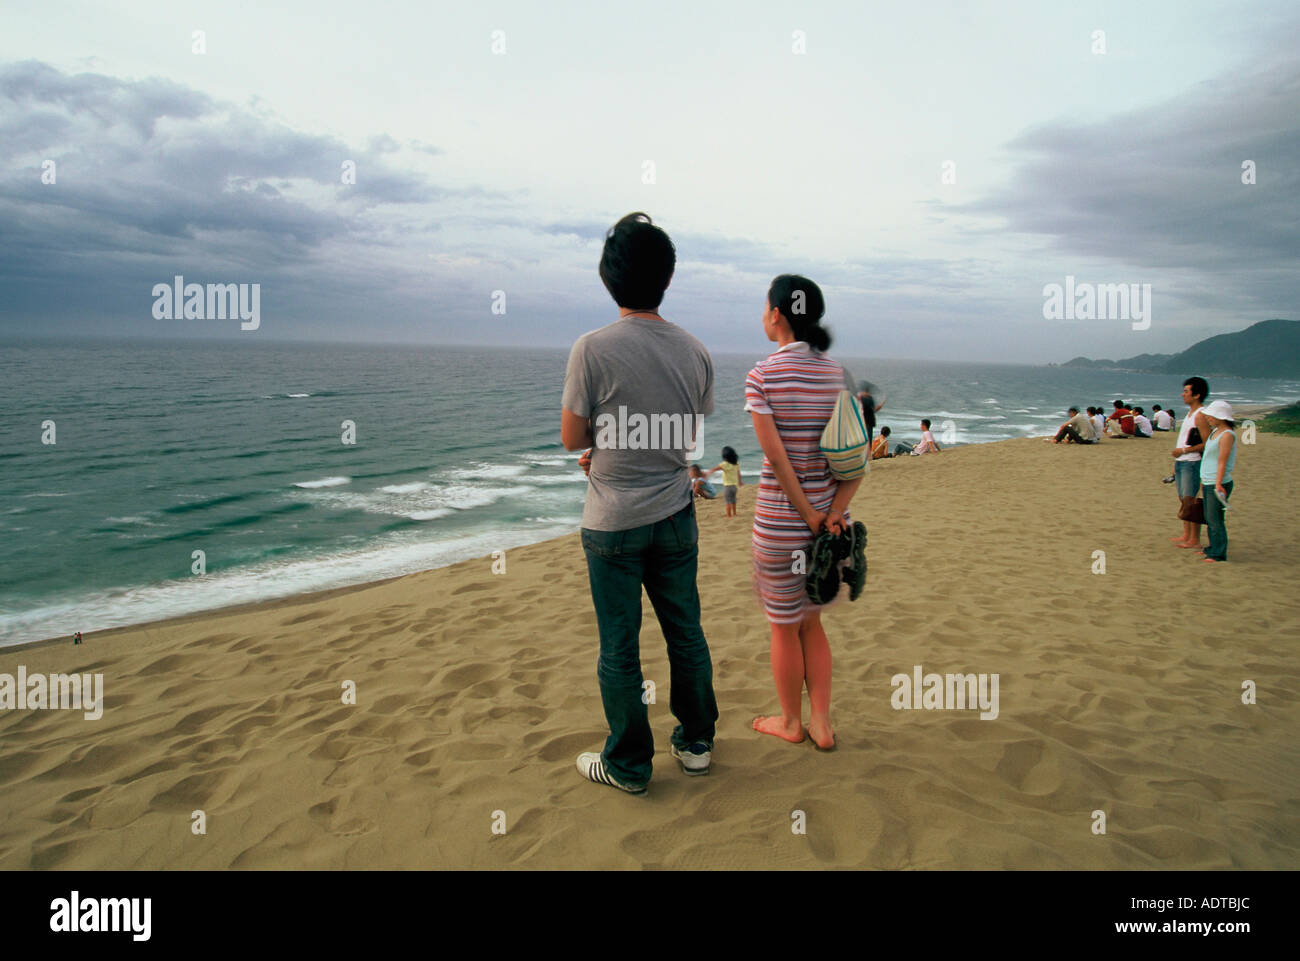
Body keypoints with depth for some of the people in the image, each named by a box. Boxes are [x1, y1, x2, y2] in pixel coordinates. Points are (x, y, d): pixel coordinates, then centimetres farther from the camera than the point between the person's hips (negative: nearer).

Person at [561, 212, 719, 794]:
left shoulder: (593, 349, -16)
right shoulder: (695, 352, -1)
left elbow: (572, 439, -9)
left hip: (614, 522, -4)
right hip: (675, 515, 5)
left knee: (619, 648, 8)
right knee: (685, 633, 17)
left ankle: (628, 764, 21)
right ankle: (696, 743, 32)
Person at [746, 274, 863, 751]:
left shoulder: (763, 376, -13)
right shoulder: (838, 375, 3)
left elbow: (777, 457, -17)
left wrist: (809, 516, -11)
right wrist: (834, 514, -9)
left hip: (781, 518, -5)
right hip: (830, 513, 5)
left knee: (784, 628, 13)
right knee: (811, 622, 21)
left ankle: (791, 722, 31)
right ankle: (822, 725, 25)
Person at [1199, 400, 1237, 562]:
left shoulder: (1227, 435, -14)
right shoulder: (1215, 431, 14)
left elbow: (1222, 462, -19)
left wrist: (1218, 485, -21)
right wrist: (1204, 481, 23)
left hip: (1219, 484, -9)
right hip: (1207, 482, 9)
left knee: (1214, 518, -8)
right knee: (1209, 518, 14)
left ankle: (1219, 553, -4)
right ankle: (1213, 548, 24)